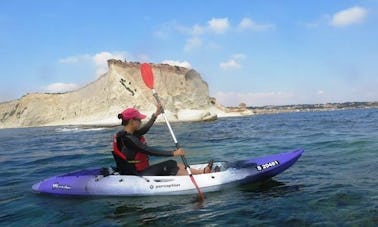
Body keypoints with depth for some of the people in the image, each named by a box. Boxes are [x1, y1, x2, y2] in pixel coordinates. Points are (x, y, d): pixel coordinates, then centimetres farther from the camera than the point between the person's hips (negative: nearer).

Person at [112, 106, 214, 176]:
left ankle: (202, 172, 11)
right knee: (171, 166, -8)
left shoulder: (128, 134, 8)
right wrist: (173, 153, -25)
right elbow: (149, 151, -27)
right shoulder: (127, 138, -23)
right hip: (136, 176, -10)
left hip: (138, 172, 10)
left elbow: (145, 129, 22)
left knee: (173, 164, 5)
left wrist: (156, 115, 23)